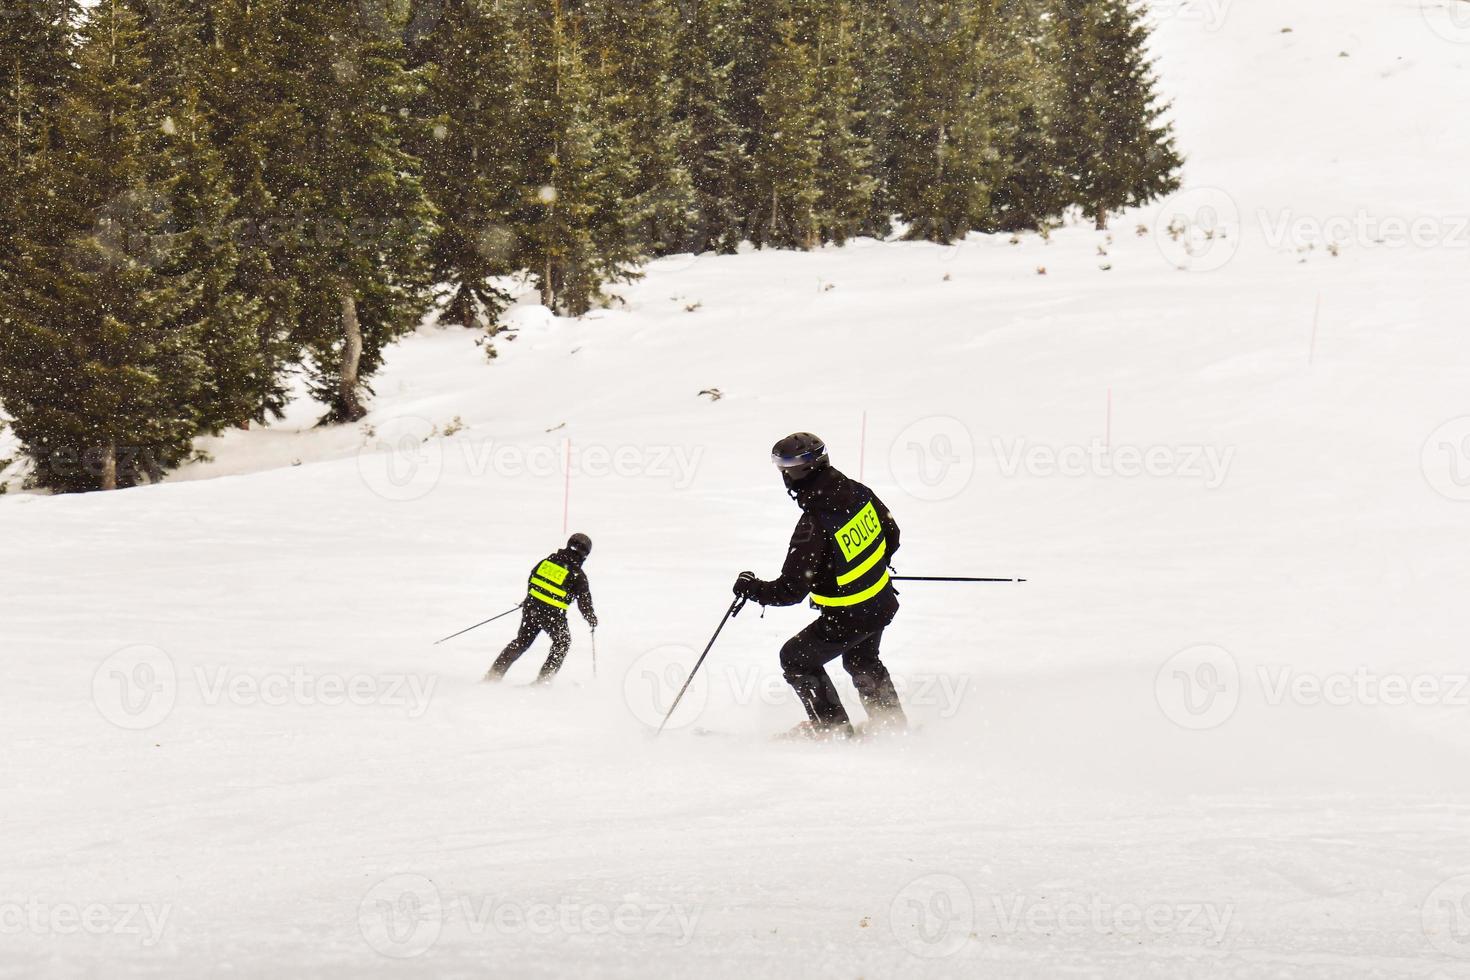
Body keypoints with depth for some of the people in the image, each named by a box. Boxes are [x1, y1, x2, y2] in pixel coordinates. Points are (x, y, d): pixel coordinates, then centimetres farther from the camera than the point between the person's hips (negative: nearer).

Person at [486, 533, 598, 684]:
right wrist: (591, 618, 14)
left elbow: (532, 578, 15)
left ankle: (493, 675, 16)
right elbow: (584, 600, -4)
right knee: (562, 643, 20)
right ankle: (543, 680, 12)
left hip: (531, 606, 5)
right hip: (554, 614, -5)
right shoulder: (578, 575, -8)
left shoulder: (550, 559, 6)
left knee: (521, 642, 19)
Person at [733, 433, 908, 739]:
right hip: (883, 603, 7)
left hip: (848, 618, -7)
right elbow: (891, 536, 6)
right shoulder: (857, 491, -10)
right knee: (862, 661, 33)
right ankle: (891, 721, 42)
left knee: (796, 659, 15)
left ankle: (832, 727, 23)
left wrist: (751, 588, -9)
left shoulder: (813, 525, -31)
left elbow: (791, 590, -26)